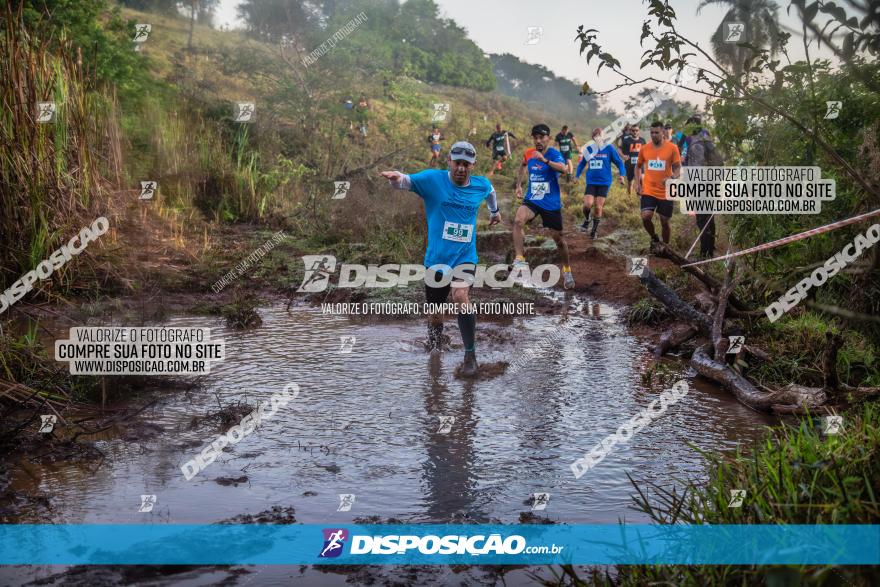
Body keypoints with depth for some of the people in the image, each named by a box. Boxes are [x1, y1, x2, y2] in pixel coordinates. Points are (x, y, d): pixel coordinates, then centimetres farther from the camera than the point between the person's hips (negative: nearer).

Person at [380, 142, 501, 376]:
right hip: (436, 258, 0)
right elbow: (407, 181, -21)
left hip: (465, 256, 0)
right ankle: (435, 354, 43)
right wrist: (396, 177, -45)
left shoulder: (481, 185, 2)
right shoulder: (433, 179, -8)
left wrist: (494, 211, 42)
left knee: (460, 297, -27)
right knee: (435, 314, 11)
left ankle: (470, 355, -13)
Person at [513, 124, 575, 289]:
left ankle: (567, 271, 32)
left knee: (558, 239, 9)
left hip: (551, 204, -3)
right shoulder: (528, 154, 0)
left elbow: (563, 168, -36)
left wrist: (544, 160, -48)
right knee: (518, 221, -28)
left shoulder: (554, 154, -14)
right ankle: (520, 261, -25)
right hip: (532, 200, 3)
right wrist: (518, 185, 14)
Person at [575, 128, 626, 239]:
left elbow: (619, 162, 0)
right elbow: (582, 163, 17)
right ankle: (586, 220, 18)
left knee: (598, 207, 1)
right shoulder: (589, 149, 3)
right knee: (587, 204, -15)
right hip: (591, 182, 1)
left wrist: (622, 174, -13)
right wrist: (577, 176, 11)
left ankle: (594, 231, 18)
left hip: (604, 182, -1)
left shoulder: (609, 148, -4)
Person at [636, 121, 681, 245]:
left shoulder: (672, 148, -4)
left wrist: (672, 178, -23)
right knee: (646, 217, -19)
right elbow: (638, 166, 18)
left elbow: (678, 168, -2)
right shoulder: (644, 149, 3)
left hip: (666, 192, -1)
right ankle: (653, 237, 10)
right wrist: (637, 183, 6)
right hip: (648, 191, 1)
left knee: (664, 222, 7)